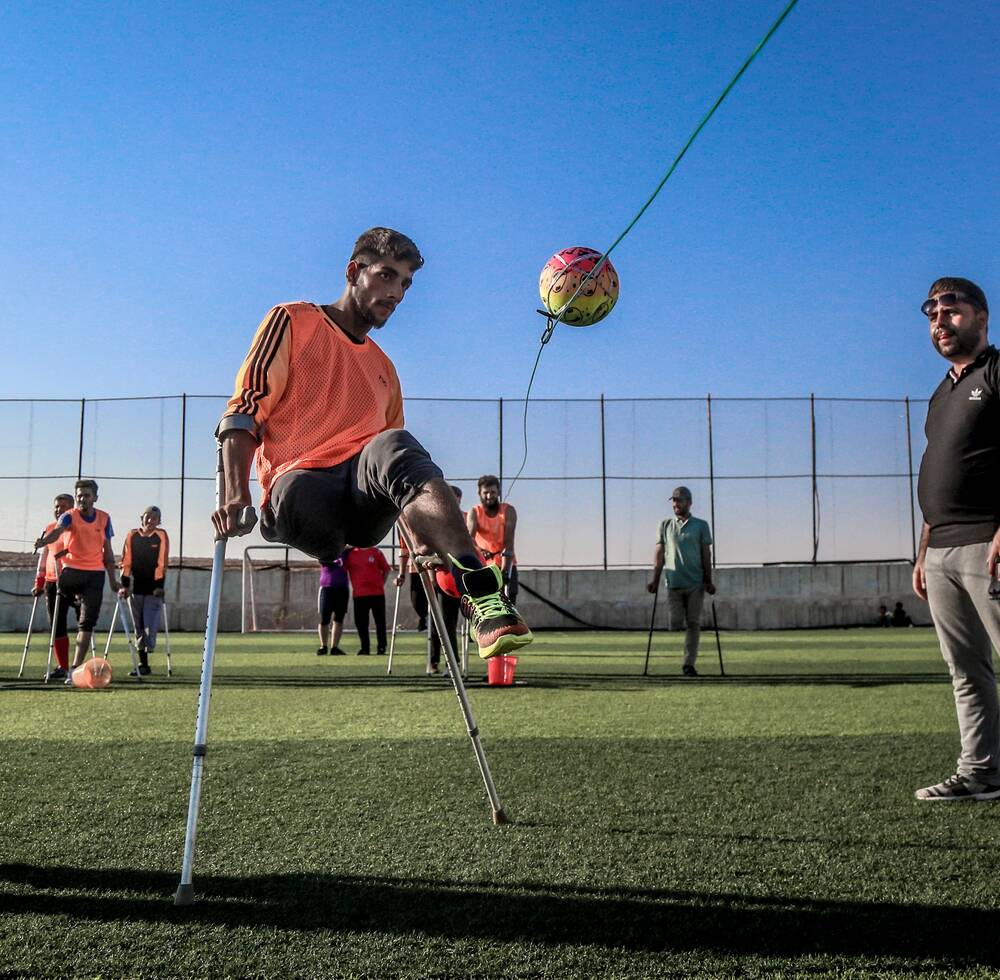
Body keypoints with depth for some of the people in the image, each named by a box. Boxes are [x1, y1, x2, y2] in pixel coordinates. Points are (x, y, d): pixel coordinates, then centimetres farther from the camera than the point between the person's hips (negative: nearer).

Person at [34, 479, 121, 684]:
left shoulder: (104, 518, 7)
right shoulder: (69, 516, -4)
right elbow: (58, 530, -28)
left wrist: (113, 579, 13)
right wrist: (44, 540, -51)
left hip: (95, 574, 2)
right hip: (70, 571, -1)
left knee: (88, 622, -7)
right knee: (59, 619, 9)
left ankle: (75, 668, -9)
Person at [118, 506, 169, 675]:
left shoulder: (161, 536, -1)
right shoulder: (132, 535, 6)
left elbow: (162, 562, -7)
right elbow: (126, 561, 2)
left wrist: (160, 585, -13)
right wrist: (124, 585, -5)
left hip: (153, 588, -3)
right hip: (135, 587, 3)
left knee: (150, 625, -8)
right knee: (138, 626, 7)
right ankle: (143, 664, 13)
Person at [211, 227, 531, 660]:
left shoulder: (384, 369, 31)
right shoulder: (293, 322, 15)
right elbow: (245, 409, 3)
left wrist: (424, 540, 19)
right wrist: (234, 494, -15)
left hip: (365, 506, 3)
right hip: (300, 487, -2)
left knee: (392, 446, -34)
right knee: (298, 490, -40)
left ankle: (478, 594, -53)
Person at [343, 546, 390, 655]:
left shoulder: (376, 552, 3)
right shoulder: (350, 554, 5)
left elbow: (386, 570, 9)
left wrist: (380, 584, 6)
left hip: (377, 593, -1)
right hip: (359, 594, 1)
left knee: (380, 621, 3)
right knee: (361, 622, 5)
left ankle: (381, 647, 11)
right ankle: (365, 648, 15)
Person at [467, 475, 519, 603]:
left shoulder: (508, 511, -8)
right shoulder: (474, 513, -5)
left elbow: (509, 542, -18)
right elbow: (469, 536, -23)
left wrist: (504, 568, -30)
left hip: (506, 563, -1)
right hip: (483, 565, 1)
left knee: (509, 600, -10)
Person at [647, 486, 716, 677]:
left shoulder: (701, 525, 8)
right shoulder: (665, 525, 10)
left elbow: (706, 555, 5)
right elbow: (659, 554, 9)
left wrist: (708, 581, -2)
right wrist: (655, 580, 2)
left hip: (696, 583, 0)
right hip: (673, 583, 1)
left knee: (693, 624, -2)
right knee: (675, 623, -5)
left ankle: (689, 664, 2)